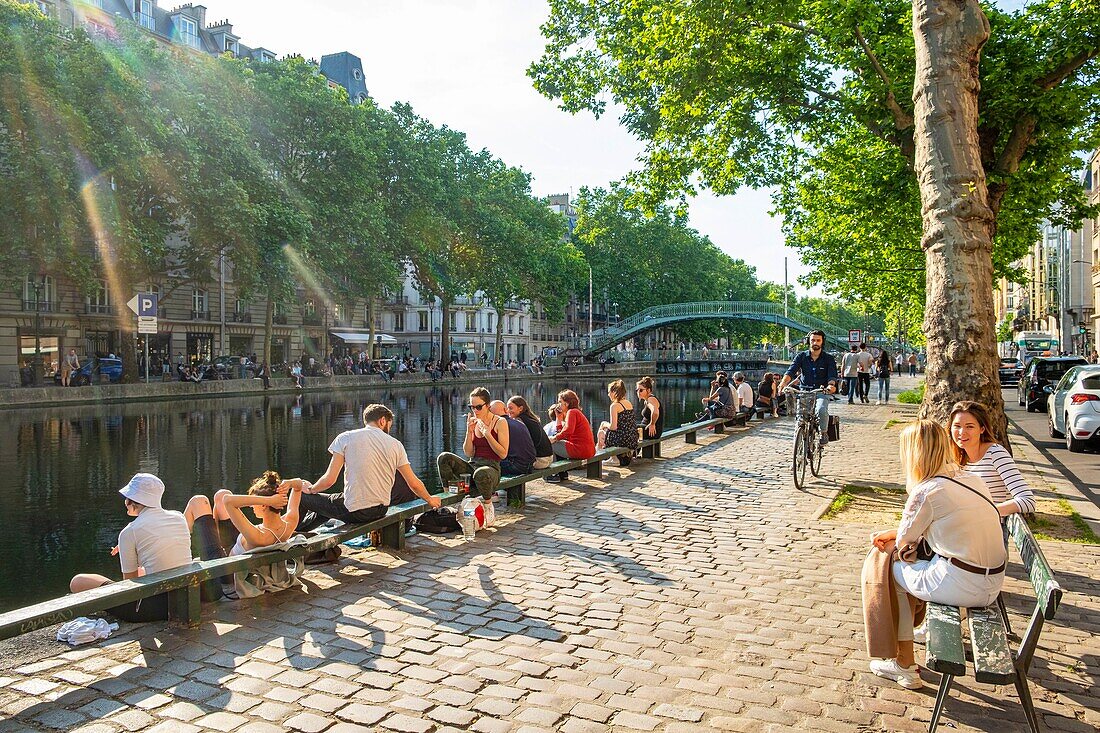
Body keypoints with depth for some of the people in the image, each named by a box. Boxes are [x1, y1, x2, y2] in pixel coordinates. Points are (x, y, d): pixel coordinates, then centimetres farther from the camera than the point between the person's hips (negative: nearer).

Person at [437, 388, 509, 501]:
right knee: (444, 458, -18)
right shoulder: (473, 423, 12)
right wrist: (469, 432, -5)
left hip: (491, 467, -5)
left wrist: (487, 434, -14)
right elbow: (468, 453, 9)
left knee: (481, 473, -41)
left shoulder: (500, 422, -3)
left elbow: (503, 454, -8)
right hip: (472, 465, 5)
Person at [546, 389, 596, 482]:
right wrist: (559, 419, 15)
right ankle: (563, 473, 27)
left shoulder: (572, 412, -8)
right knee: (558, 443, 29)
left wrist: (554, 438, -16)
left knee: (549, 444, -2)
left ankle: (555, 474, 4)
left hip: (581, 450, -11)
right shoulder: (576, 412, 22)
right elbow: (562, 432, 17)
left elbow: (568, 431, -25)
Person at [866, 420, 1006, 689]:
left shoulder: (925, 492, -16)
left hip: (961, 584, -8)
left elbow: (905, 541, -2)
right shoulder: (971, 479, 9)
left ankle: (905, 665, 21)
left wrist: (892, 541, 19)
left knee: (893, 571, 13)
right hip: (993, 582, 8)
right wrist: (891, 534, 19)